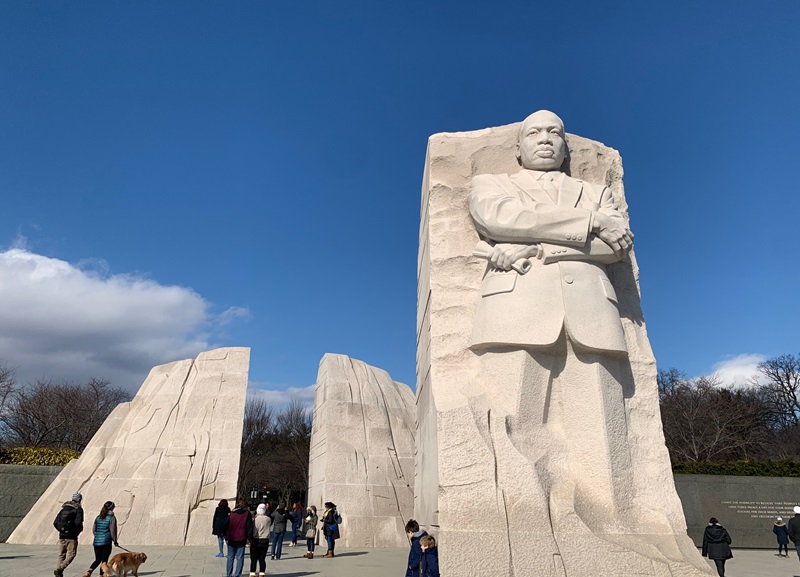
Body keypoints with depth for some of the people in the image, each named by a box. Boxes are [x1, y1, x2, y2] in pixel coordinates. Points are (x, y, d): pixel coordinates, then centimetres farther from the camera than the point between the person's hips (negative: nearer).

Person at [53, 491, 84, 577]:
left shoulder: (64, 508, 12)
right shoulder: (78, 509, -6)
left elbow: (55, 522, 9)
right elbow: (78, 523, -18)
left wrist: (61, 530, 17)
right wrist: (77, 531, -1)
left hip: (62, 536, 6)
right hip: (71, 537, -6)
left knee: (61, 555, 15)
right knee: (71, 554, 3)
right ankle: (59, 569, -13)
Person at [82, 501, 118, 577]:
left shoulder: (98, 517, 9)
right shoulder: (112, 518, -9)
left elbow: (93, 530, 13)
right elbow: (113, 531, -9)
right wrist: (115, 541, 4)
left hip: (96, 542, 5)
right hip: (106, 542, -5)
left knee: (97, 559, 15)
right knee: (104, 560, 6)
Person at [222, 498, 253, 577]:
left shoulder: (231, 513, 2)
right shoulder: (247, 514, -3)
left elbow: (225, 525, 4)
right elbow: (249, 527, -4)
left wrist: (225, 535, 15)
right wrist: (250, 538, 3)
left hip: (231, 539, 2)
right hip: (241, 539, -2)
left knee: (230, 558, 13)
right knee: (240, 558, 4)